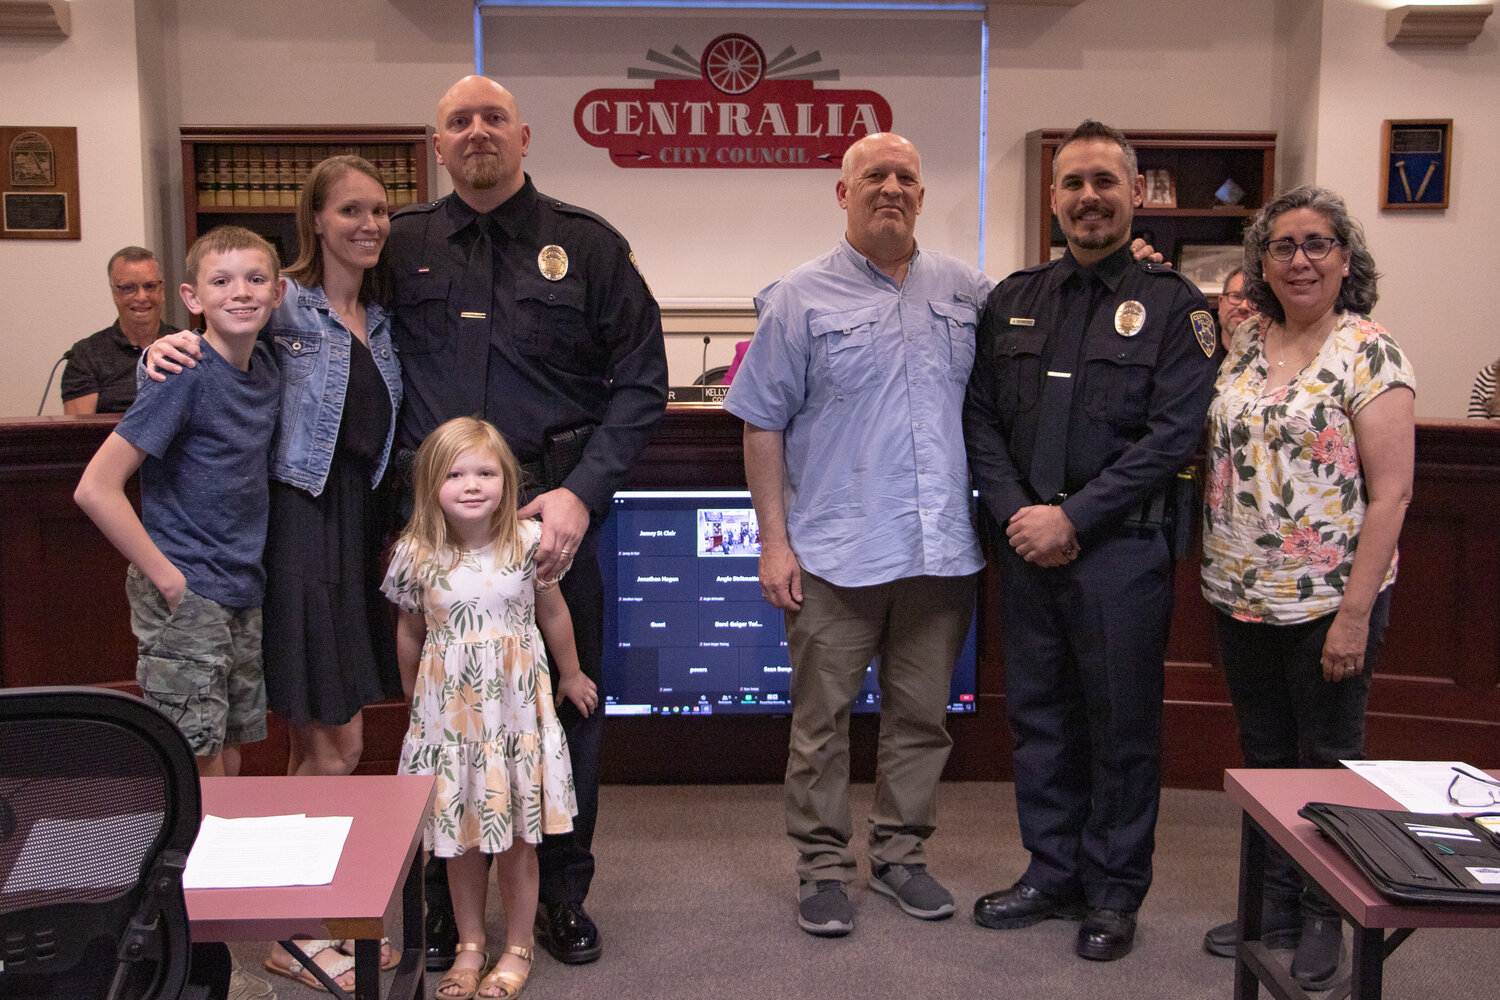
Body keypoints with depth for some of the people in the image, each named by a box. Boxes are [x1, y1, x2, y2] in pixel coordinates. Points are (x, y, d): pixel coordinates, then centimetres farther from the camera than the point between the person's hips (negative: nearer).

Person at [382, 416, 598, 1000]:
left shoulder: (530, 542, -9)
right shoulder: (415, 555, -7)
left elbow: (552, 614, 6)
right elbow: (410, 632, 8)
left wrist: (571, 675, 16)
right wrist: (413, 694, 18)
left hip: (516, 705, -1)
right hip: (448, 709, 1)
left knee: (517, 832, 7)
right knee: (460, 833, 11)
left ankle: (517, 947, 24)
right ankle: (469, 945, 29)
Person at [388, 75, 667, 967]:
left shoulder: (587, 246, 3)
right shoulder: (401, 247, 8)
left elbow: (641, 382, 0)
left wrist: (582, 493, -11)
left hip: (554, 517, -1)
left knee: (566, 702, 9)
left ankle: (563, 893, 27)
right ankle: (446, 895, 27)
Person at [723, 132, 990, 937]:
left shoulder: (967, 291, 10)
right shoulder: (801, 298, 0)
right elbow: (763, 425, -1)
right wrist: (774, 541, -6)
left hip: (941, 550, 3)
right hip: (836, 552, -3)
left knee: (921, 714, 12)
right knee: (822, 717, 4)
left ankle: (900, 855, 27)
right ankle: (822, 867, 18)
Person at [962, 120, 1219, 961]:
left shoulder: (1173, 306, -2)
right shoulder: (1015, 301, 11)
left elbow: (1174, 434, -11)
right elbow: (981, 418, 7)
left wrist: (1073, 517, -16)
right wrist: (1018, 514, -8)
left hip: (1121, 550, -4)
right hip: (1027, 545, 4)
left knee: (1122, 724, 5)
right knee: (1038, 712, 13)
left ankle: (1114, 893, 20)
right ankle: (1052, 873, 28)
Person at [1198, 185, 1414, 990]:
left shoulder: (1369, 354, -10)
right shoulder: (1243, 346, 7)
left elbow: (1391, 492, -13)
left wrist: (1355, 613, -18)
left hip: (1328, 600, -5)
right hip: (1242, 595, 5)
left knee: (1326, 762, 8)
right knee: (1264, 757, 15)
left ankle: (1323, 920, 25)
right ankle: (1275, 907, 30)